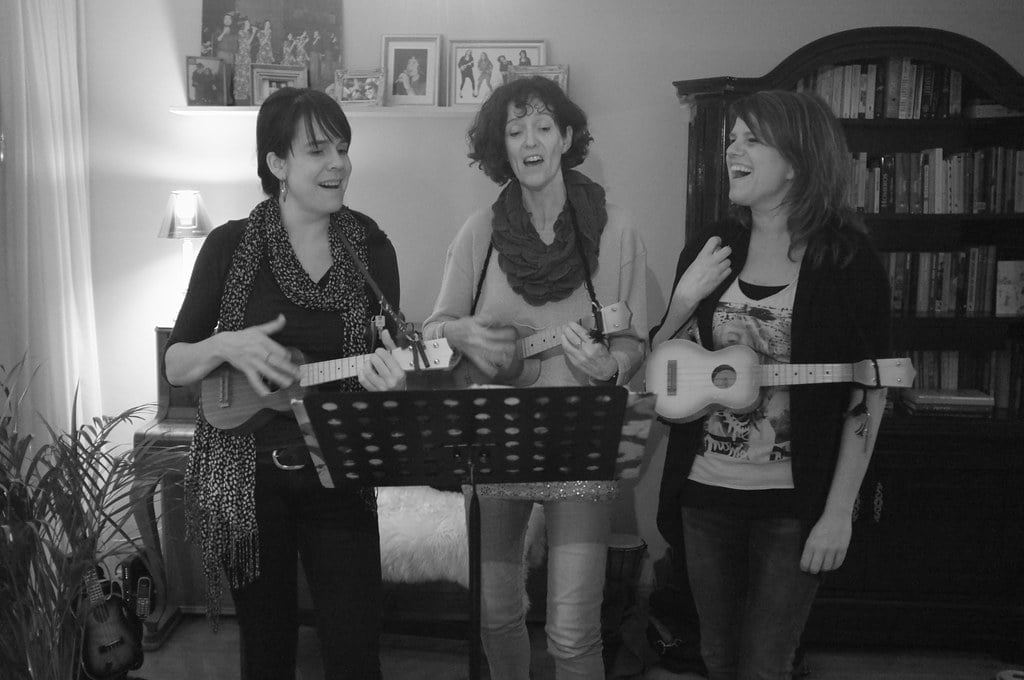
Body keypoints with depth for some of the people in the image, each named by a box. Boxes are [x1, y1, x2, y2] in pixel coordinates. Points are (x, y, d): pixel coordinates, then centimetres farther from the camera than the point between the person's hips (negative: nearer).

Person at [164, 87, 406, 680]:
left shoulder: (371, 247, 0)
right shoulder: (232, 245, -3)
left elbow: (390, 353, 4)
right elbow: (175, 366, 2)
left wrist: (388, 378, -19)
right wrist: (226, 346, -18)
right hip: (246, 475, 0)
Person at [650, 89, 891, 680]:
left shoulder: (848, 258, -8)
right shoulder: (710, 249, 3)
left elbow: (868, 396, -8)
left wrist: (839, 513, -10)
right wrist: (686, 299, -10)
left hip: (793, 505, -4)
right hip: (705, 493, 4)